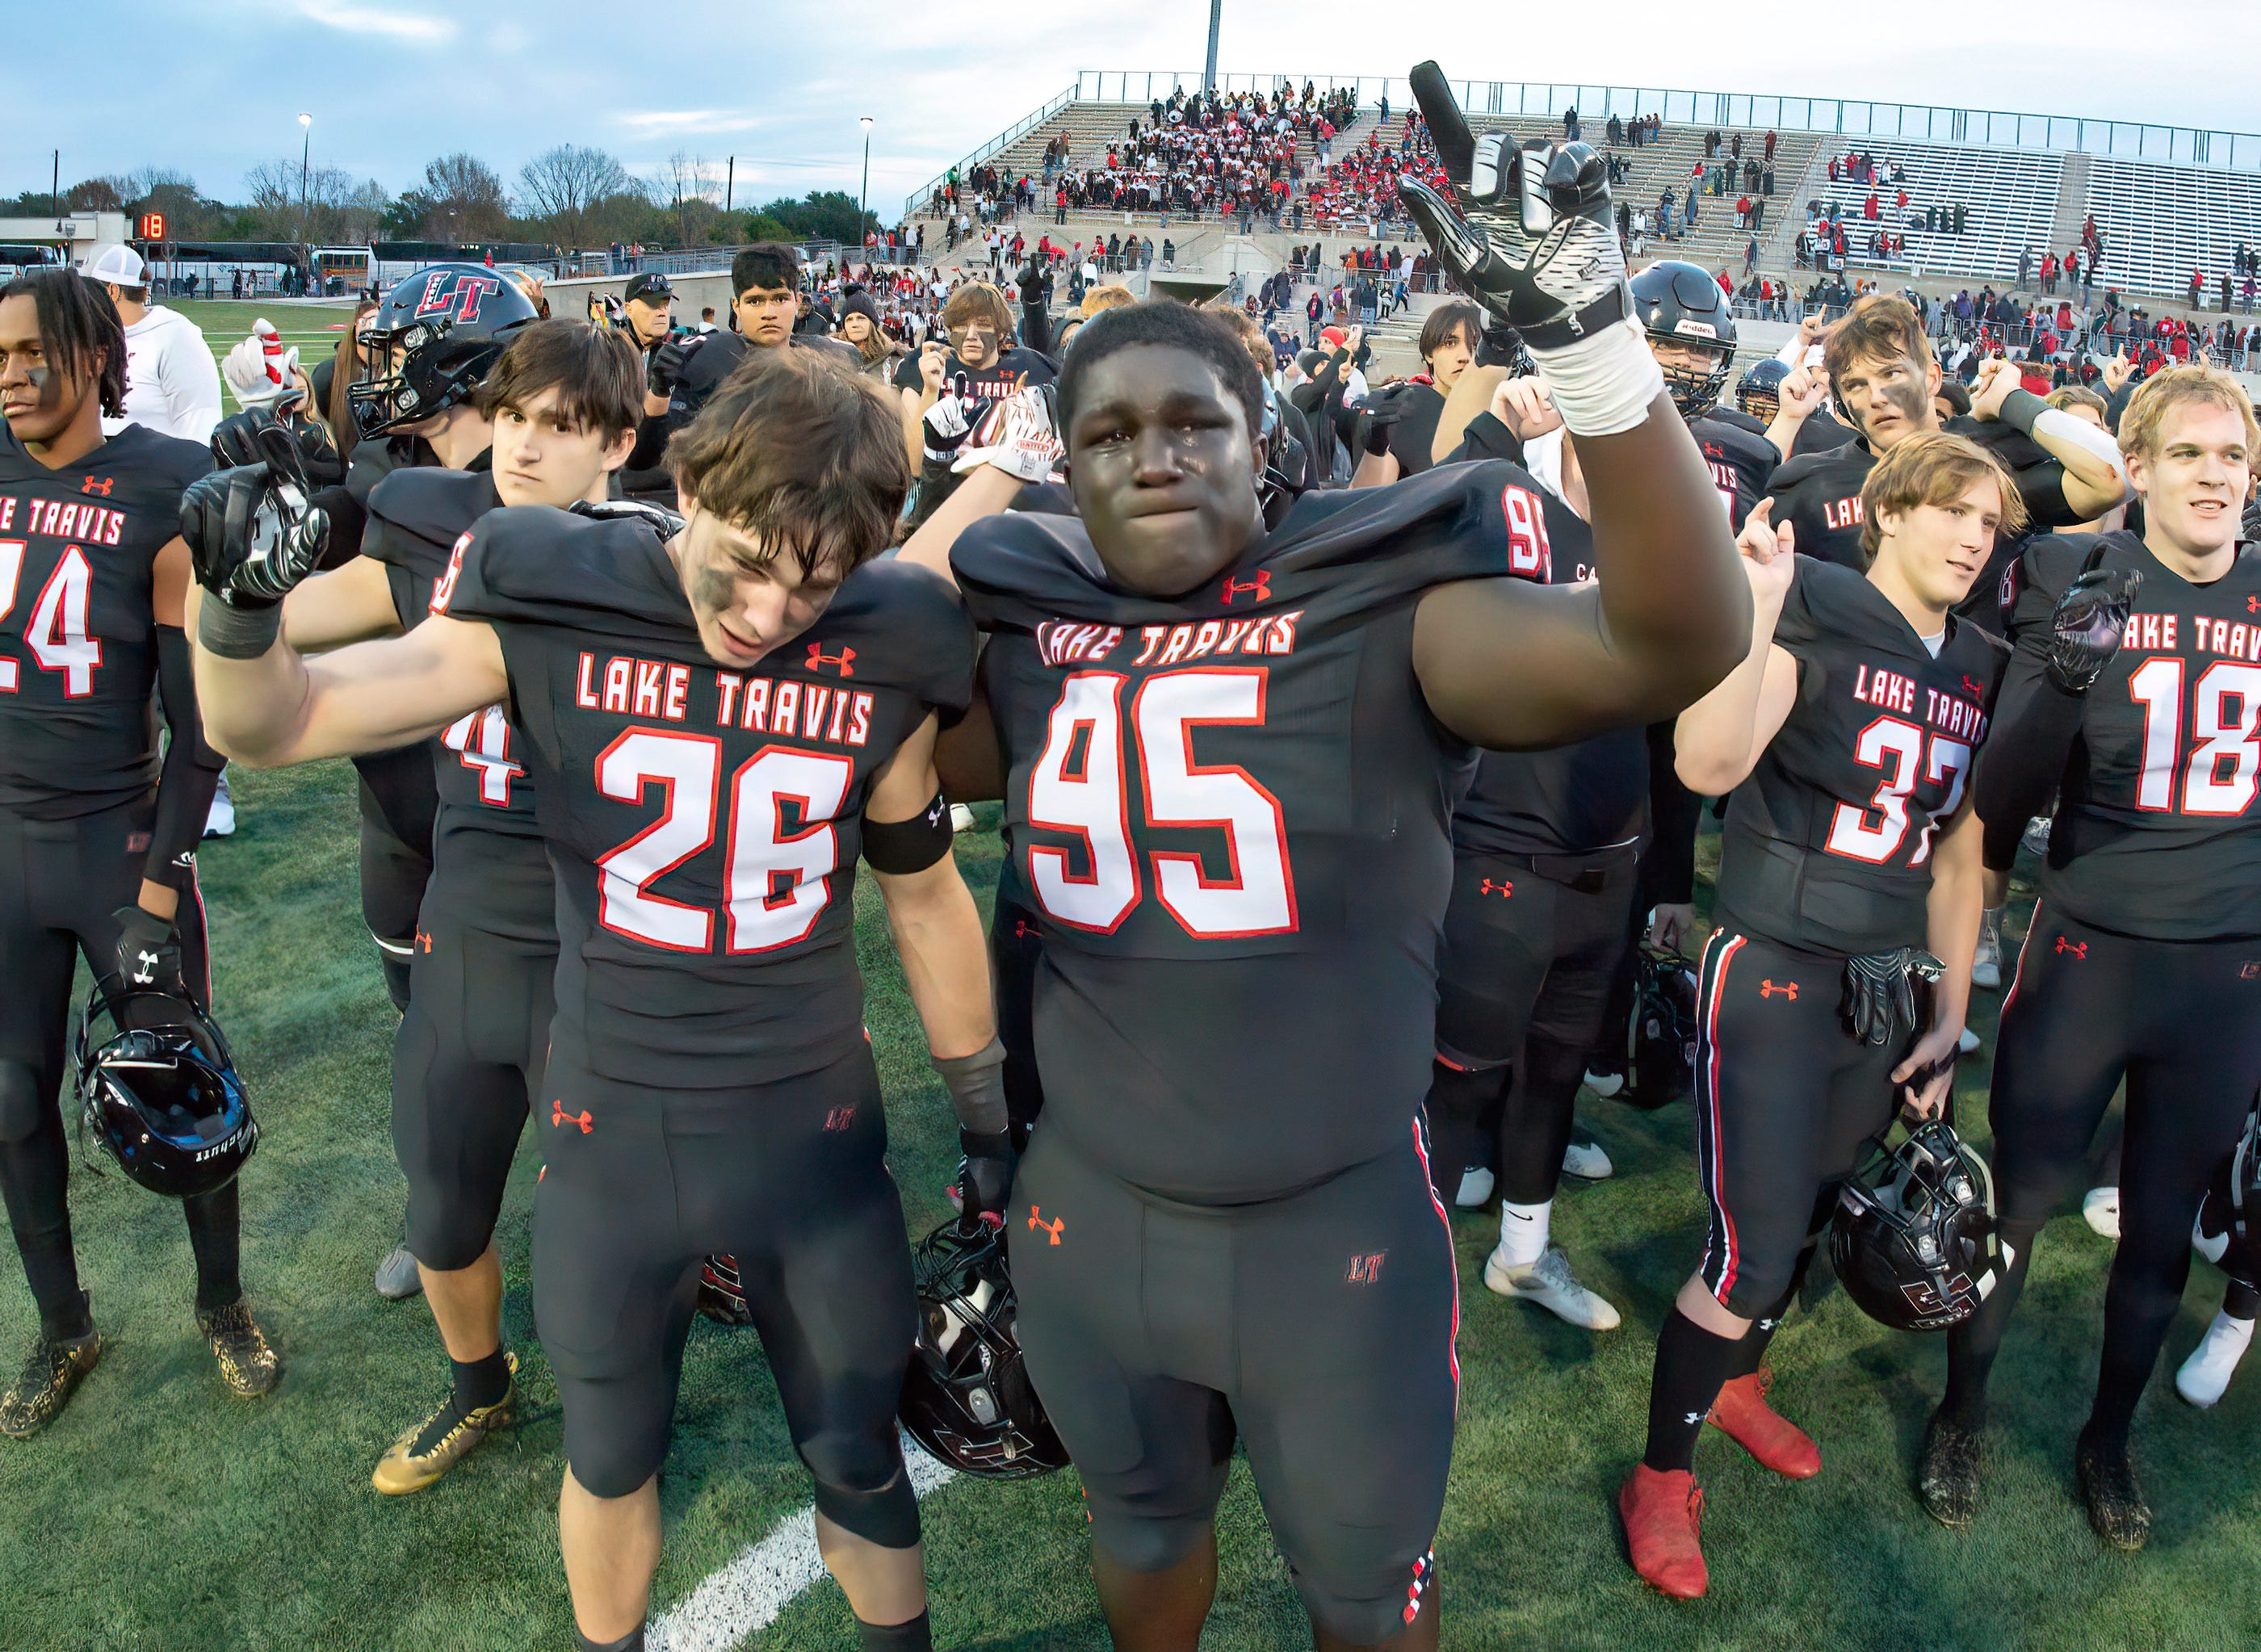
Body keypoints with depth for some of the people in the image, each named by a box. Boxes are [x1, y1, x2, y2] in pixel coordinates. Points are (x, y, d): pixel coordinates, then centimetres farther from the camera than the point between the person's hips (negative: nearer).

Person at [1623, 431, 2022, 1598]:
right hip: (1773, 976, -6)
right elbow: (1708, 764, -29)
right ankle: (1662, 1480, 15)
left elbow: (1957, 854, 15)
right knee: (1752, 1249, -6)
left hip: (1889, 990, 7)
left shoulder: (1979, 670, 9)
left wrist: (1949, 1017, 14)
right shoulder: (1817, 618, -11)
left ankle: (1738, 1382, 46)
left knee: (1809, 1218, 19)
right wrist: (1757, 606, -36)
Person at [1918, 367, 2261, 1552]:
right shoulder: (2077, 579, -8)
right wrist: (2064, 676, -27)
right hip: (2089, 953, -3)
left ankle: (2108, 1442, 38)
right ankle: (1960, 1419, 32)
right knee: (2017, 1206, 9)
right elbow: (2003, 801, -13)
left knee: (2163, 1230, 16)